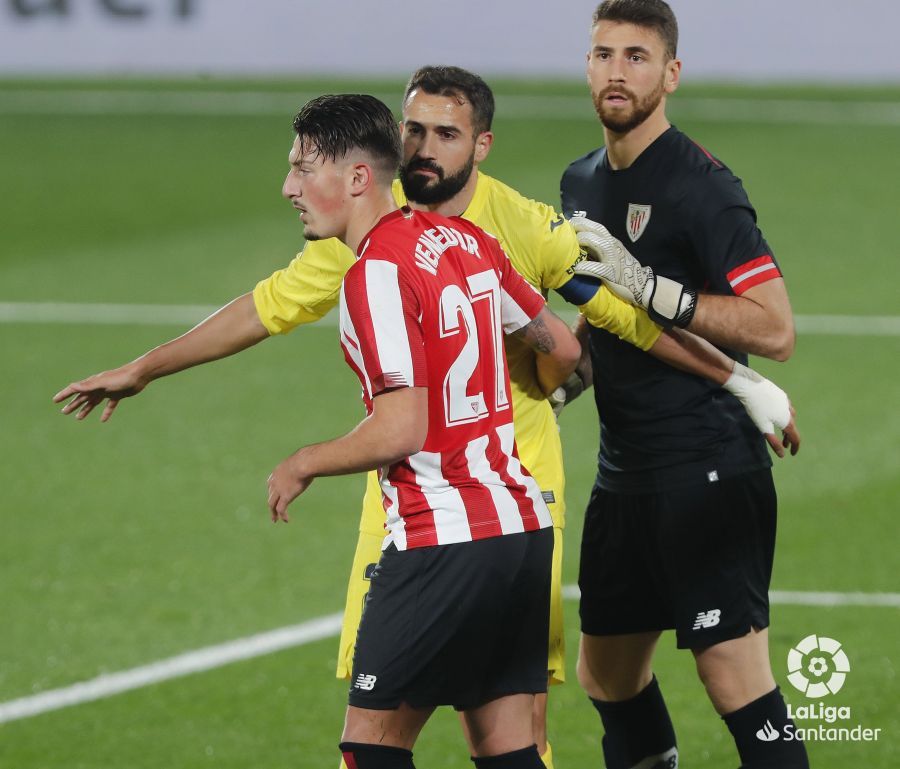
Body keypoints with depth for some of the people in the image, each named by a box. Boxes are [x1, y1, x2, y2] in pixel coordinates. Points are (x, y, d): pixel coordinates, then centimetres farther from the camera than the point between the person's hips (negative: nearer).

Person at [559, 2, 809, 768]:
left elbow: (775, 329, -21)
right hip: (625, 470, 9)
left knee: (736, 678, -13)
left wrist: (648, 287, -23)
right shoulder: (581, 182, 13)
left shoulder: (700, 184, -13)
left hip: (708, 468, -9)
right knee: (607, 674, 16)